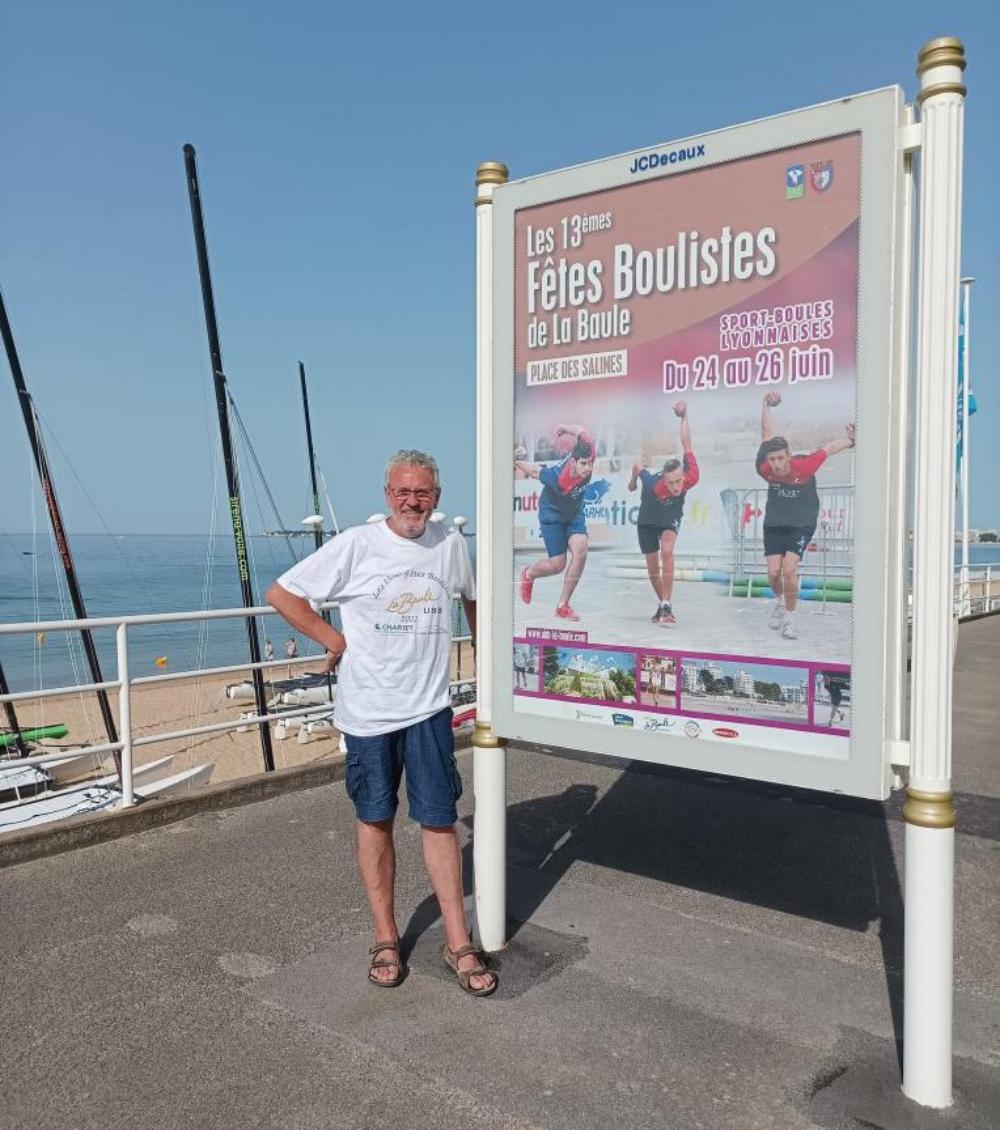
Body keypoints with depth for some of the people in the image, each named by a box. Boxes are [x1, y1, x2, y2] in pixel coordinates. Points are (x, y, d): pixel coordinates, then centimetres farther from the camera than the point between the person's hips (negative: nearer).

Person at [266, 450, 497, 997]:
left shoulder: (451, 545, 4)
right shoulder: (356, 545, -8)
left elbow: (472, 598, 24)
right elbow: (281, 593, -4)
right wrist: (335, 641, -5)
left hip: (429, 709, 2)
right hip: (367, 710, -2)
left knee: (438, 822, 4)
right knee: (375, 820, 10)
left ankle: (459, 944, 15)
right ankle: (385, 938, 25)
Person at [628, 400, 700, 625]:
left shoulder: (690, 479, -35)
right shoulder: (653, 484, -39)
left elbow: (686, 445, -26)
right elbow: (637, 465, -16)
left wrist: (684, 416, -28)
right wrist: (633, 481, 5)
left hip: (671, 518, 0)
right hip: (647, 520, 0)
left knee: (667, 551, -27)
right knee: (652, 566, 7)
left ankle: (667, 606, -25)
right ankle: (662, 602, 33)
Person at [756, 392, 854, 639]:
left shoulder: (804, 467, -24)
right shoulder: (764, 469, -16)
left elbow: (829, 448, -6)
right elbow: (767, 434, -1)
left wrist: (850, 439, 9)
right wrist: (767, 405, 9)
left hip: (801, 526, -3)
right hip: (773, 524, 3)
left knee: (789, 569, -18)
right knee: (773, 572, -4)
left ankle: (789, 619, -1)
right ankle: (780, 601, 29)